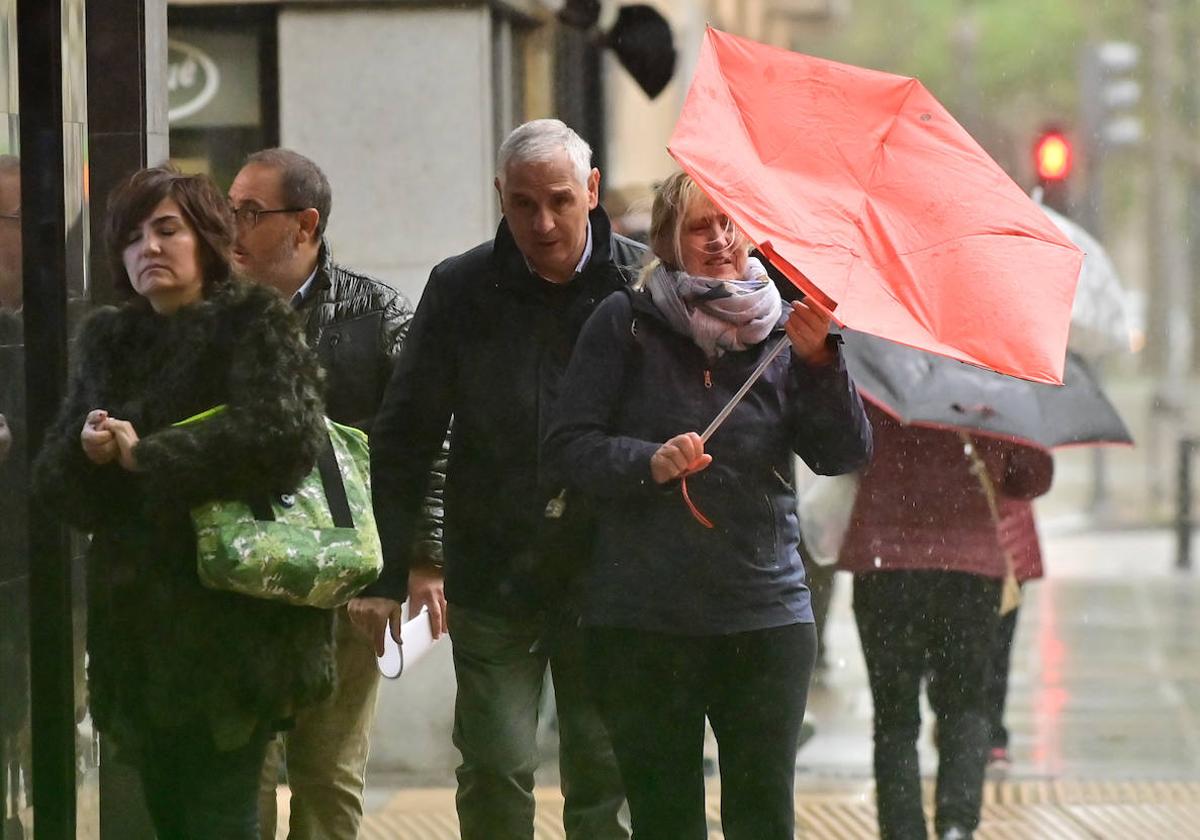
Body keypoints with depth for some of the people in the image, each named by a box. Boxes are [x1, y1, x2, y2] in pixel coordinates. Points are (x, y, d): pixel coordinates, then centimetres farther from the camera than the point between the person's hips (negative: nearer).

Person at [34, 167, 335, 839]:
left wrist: (145, 455, -15)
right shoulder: (108, 342, 16)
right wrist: (87, 450, -12)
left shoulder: (253, 324, -3)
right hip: (139, 625, 6)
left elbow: (286, 434, -22)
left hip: (232, 624, -6)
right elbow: (54, 482, 12)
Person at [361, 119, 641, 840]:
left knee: (605, 777, 3)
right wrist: (390, 572, -2)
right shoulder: (462, 289, 1)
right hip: (492, 577, 0)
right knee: (496, 770, -3)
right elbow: (404, 438, 4)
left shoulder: (643, 285, -1)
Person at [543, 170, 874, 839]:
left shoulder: (781, 332, 8)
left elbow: (846, 454, -1)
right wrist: (650, 462, -18)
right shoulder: (627, 324, 3)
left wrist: (818, 360, -16)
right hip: (643, 620, -1)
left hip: (766, 617, 1)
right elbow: (569, 448, -1)